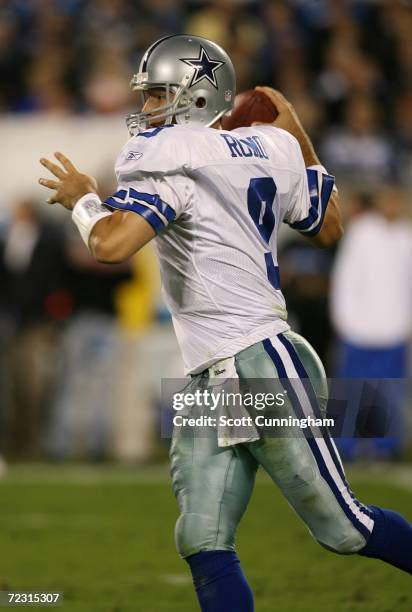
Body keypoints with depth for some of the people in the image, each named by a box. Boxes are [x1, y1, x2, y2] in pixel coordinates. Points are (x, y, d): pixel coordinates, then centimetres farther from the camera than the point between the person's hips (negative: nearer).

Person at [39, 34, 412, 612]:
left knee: (342, 526, 1)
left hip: (261, 368, -9)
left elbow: (111, 244, -27)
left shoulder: (168, 159, -13)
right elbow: (330, 228, 25)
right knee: (204, 544, 2)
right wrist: (298, 139, 29)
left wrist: (82, 198, -5)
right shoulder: (269, 149, 11)